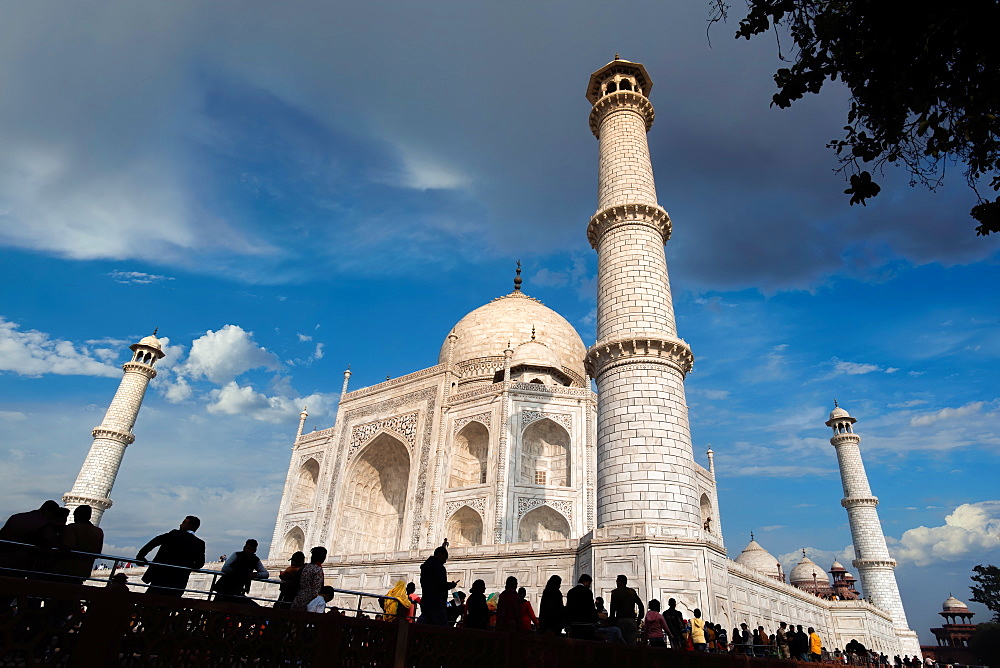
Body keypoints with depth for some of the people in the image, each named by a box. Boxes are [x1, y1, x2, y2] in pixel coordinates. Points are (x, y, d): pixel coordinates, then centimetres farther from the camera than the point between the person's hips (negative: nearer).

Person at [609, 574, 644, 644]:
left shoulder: (615, 592, 1)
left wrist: (612, 622, -2)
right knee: (632, 643, 4)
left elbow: (613, 608, -7)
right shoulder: (632, 591, 14)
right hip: (632, 620, 4)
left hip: (620, 620, -4)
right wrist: (638, 620, 17)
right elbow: (641, 606, 12)